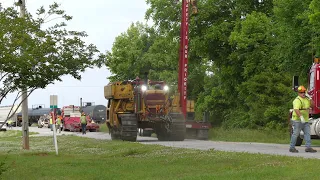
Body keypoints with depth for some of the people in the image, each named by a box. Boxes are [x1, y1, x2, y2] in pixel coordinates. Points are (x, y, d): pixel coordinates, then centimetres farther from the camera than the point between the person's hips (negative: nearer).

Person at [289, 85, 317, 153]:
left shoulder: (306, 99, 14)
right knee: (295, 134, -3)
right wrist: (301, 117, -41)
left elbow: (312, 105, 14)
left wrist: (310, 99, -2)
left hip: (305, 120, 8)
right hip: (298, 120, -8)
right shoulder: (297, 100, -16)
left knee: (307, 133, 1)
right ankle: (292, 148, 5)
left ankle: (308, 147, -1)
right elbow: (296, 109, -29)